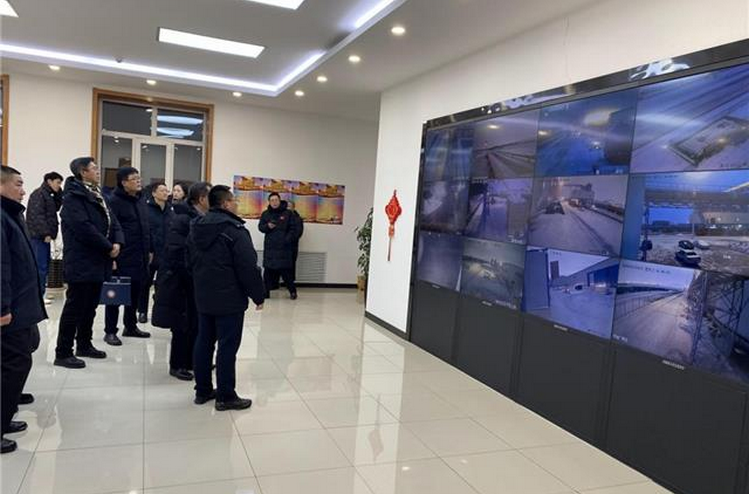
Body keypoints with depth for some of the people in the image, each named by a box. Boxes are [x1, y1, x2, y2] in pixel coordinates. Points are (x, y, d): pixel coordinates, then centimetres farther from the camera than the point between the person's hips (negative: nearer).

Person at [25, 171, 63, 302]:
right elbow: (37, 216, -18)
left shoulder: (48, 195, 18)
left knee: (44, 266, 13)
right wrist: (46, 233, -21)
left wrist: (58, 193, 7)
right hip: (39, 236, -10)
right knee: (41, 266, -9)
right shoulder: (38, 194, -11)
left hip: (44, 236, 10)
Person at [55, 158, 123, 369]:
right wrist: (108, 247, -16)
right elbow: (83, 227, -23)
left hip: (98, 262, 9)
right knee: (75, 307, -4)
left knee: (90, 306, 15)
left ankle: (84, 345, 27)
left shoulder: (98, 195, 17)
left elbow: (112, 221, 13)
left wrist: (117, 243, -6)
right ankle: (63, 353, 5)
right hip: (81, 263, -9)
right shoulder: (73, 195, -12)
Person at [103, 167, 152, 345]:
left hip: (140, 258, 8)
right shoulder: (115, 202, -11)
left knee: (135, 294, 16)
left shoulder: (141, 202, 14)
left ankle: (130, 326, 29)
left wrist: (149, 250, 18)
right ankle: (110, 331, 11)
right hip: (122, 259, -8)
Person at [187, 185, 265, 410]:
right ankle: (226, 396, 6)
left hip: (203, 296, 8)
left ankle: (203, 390, 24)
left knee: (204, 341, 14)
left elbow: (191, 261, 17)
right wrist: (258, 295, -9)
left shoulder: (197, 227, 9)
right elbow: (248, 267, -19)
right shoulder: (234, 229, -17)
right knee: (227, 345, -1)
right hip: (230, 299, -8)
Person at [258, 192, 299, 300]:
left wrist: (287, 239, -13)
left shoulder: (287, 213, 1)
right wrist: (267, 226, -11)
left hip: (284, 247, -2)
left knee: (286, 270, -3)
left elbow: (293, 228, 1)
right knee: (268, 269, 2)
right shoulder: (265, 214, 9)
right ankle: (266, 291, 12)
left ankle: (292, 290, 13)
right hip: (270, 246, 3)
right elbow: (260, 227, 11)